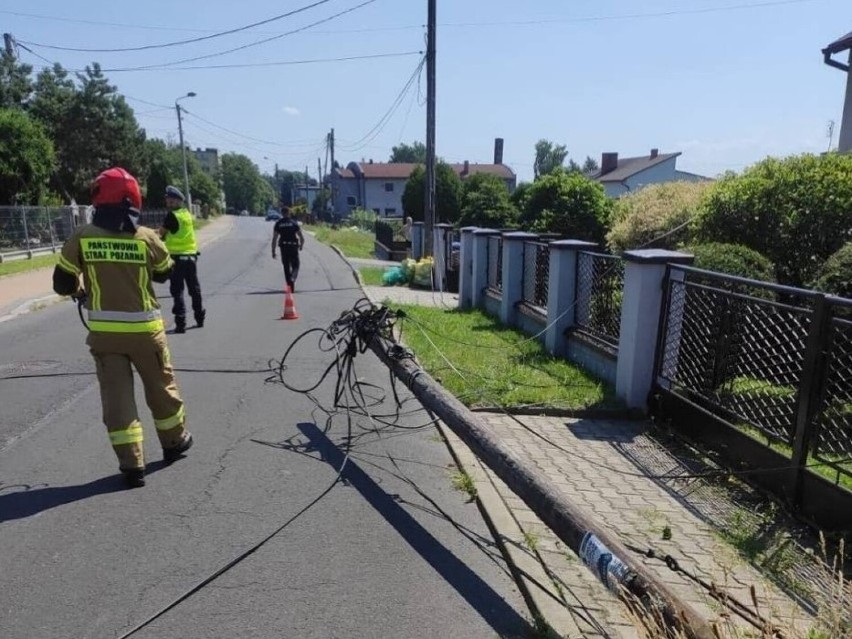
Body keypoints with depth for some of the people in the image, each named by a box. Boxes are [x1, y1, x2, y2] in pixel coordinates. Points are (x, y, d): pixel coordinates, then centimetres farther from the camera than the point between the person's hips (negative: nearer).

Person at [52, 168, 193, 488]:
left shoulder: (81, 237, -7)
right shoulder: (146, 237, -10)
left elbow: (62, 283, -1)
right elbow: (165, 272, 7)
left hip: (103, 331, 1)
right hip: (144, 330, -1)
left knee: (116, 397, 7)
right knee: (161, 388, 17)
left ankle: (131, 464, 9)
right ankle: (174, 441, 33)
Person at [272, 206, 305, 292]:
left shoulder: (278, 224, 4)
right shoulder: (294, 223, 1)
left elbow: (274, 239, -1)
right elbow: (301, 237, -1)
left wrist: (273, 251, 3)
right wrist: (301, 245, 17)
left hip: (283, 247, 1)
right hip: (293, 247, -1)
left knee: (286, 268, 12)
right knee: (295, 266, 8)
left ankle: (290, 286, 14)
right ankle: (292, 279, -22)